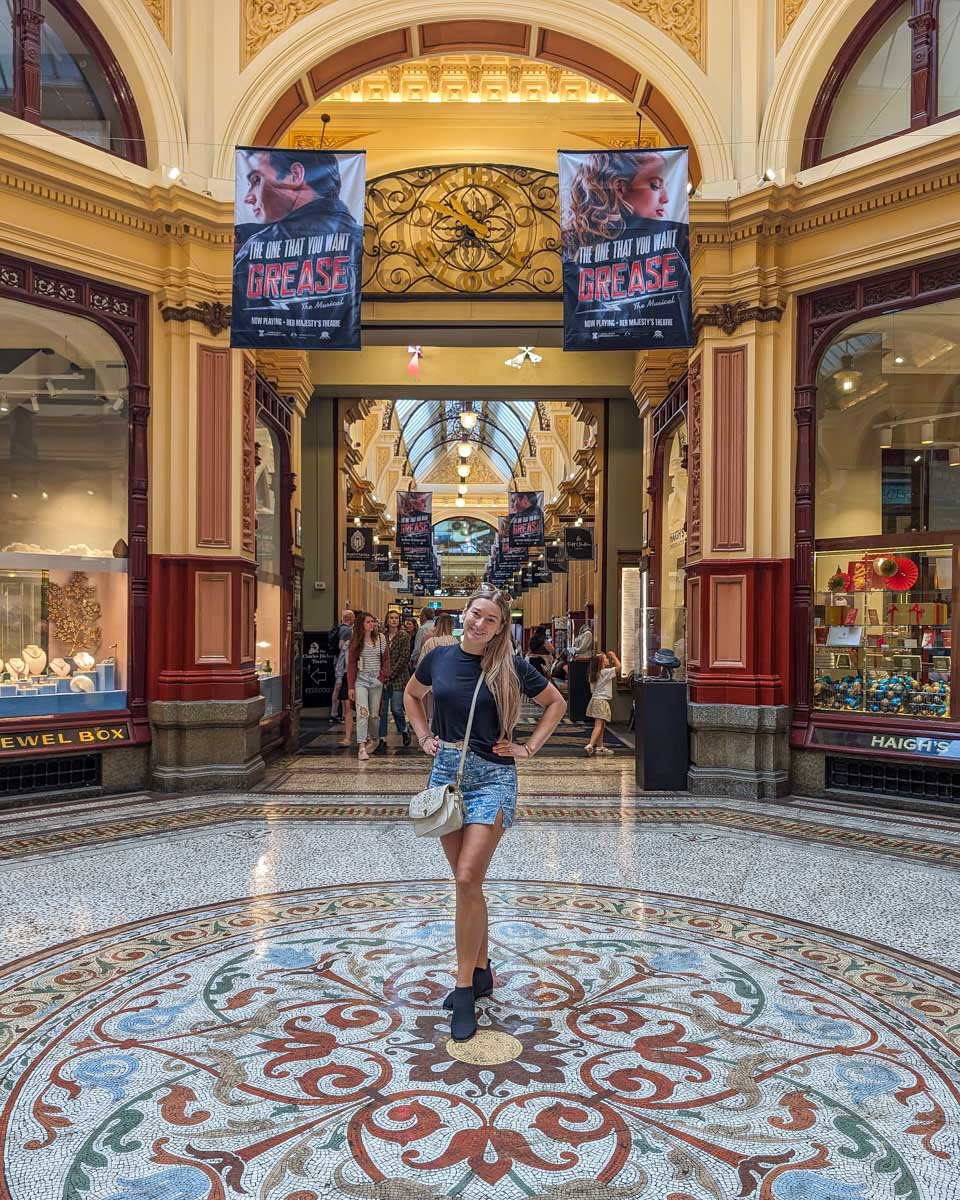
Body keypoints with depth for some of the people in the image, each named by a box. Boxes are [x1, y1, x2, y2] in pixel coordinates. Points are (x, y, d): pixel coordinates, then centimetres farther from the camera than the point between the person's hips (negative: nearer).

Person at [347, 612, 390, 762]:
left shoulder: (380, 638, 6)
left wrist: (383, 675, -4)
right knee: (363, 712, -15)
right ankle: (362, 747, -17)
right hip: (360, 680, -2)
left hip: (376, 681, 2)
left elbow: (386, 659, 10)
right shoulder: (355, 641, 1)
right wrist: (351, 687, -6)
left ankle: (373, 739, 32)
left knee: (374, 714, 8)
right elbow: (351, 664, -1)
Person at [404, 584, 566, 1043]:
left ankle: (464, 987, 0)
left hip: (492, 777, -4)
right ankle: (481, 971, 27)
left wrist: (527, 748, 0)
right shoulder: (439, 657, 2)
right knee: (467, 882, 11)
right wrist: (424, 738, 11)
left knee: (467, 879, -13)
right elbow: (411, 695, 22)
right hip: (447, 771, 4)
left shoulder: (510, 666, -7)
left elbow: (556, 703, 6)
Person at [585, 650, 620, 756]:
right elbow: (618, 667, -16)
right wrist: (614, 656, -1)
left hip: (594, 699, 8)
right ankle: (590, 745, -25)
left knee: (601, 725, 16)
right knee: (598, 725, -13)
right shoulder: (605, 672, -10)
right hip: (602, 701, -8)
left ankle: (600, 747, 20)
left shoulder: (593, 674, 11)